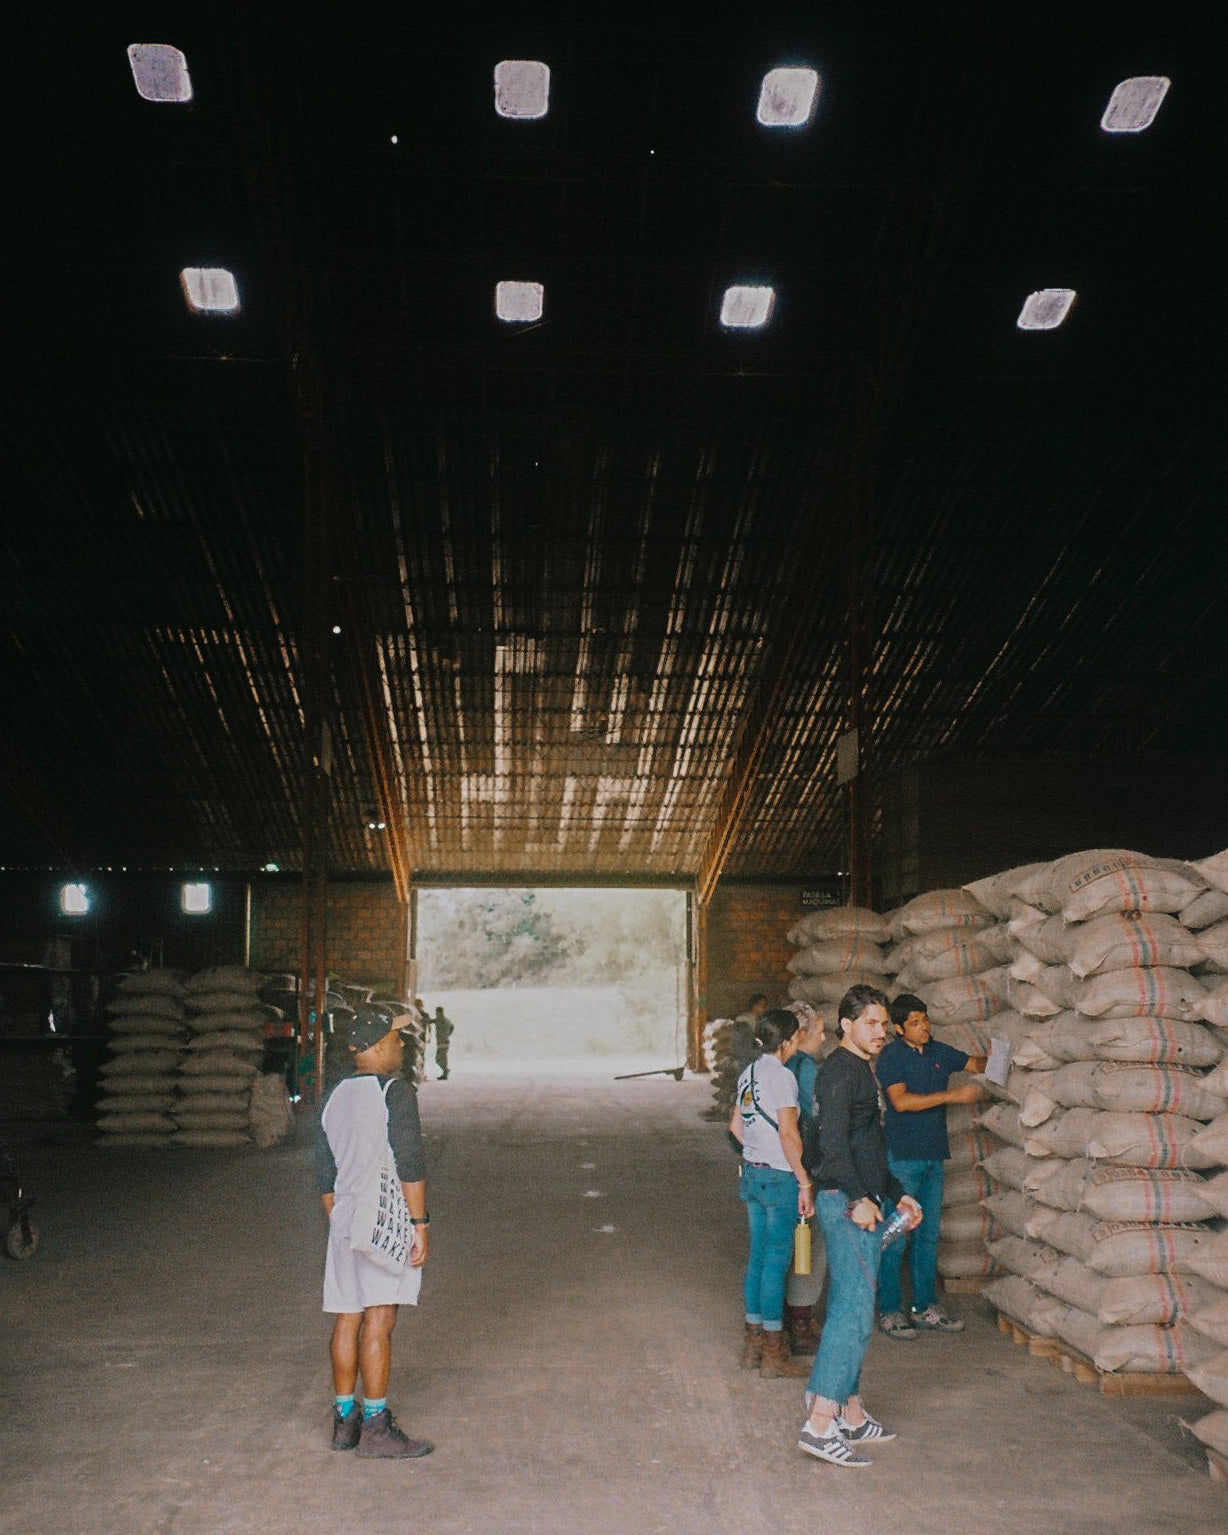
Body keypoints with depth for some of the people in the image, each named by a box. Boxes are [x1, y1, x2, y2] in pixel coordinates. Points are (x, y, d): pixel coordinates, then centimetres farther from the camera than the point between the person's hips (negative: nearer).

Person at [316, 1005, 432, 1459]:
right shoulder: (395, 1092, -10)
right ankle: (376, 1428, -3)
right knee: (378, 1322, -6)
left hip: (344, 1223, 8)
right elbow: (410, 1165, -15)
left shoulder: (335, 1098, 13)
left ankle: (344, 1419, 18)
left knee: (347, 1319, 12)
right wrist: (419, 1225, -12)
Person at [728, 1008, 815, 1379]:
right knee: (777, 1261, -1)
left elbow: (735, 1125, 20)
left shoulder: (748, 1073, 11)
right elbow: (788, 1134, -20)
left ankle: (753, 1343, 21)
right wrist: (805, 1183, -16)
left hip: (751, 1174, 8)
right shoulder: (782, 1076, -15)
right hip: (780, 1178, -8)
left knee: (757, 1257, 14)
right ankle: (773, 1353, 5)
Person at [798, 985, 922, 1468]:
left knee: (849, 1311, 13)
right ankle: (820, 1424, -12)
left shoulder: (862, 1070, 20)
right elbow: (833, 1142, -22)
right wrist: (859, 1198, -26)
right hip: (846, 1202, -10)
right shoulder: (839, 1070, -12)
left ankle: (850, 1415, 20)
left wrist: (897, 1194, 26)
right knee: (854, 1312, -12)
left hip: (863, 1203, 10)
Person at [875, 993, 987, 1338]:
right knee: (896, 1237, -3)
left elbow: (976, 1063, 23)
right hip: (902, 1156, -6)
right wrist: (953, 1095, -20)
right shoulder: (891, 1056, -8)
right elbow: (901, 1101, -19)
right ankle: (890, 1311, 4)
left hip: (933, 1155, 6)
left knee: (928, 1235, 11)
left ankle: (925, 1308, 19)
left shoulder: (939, 1052, 10)